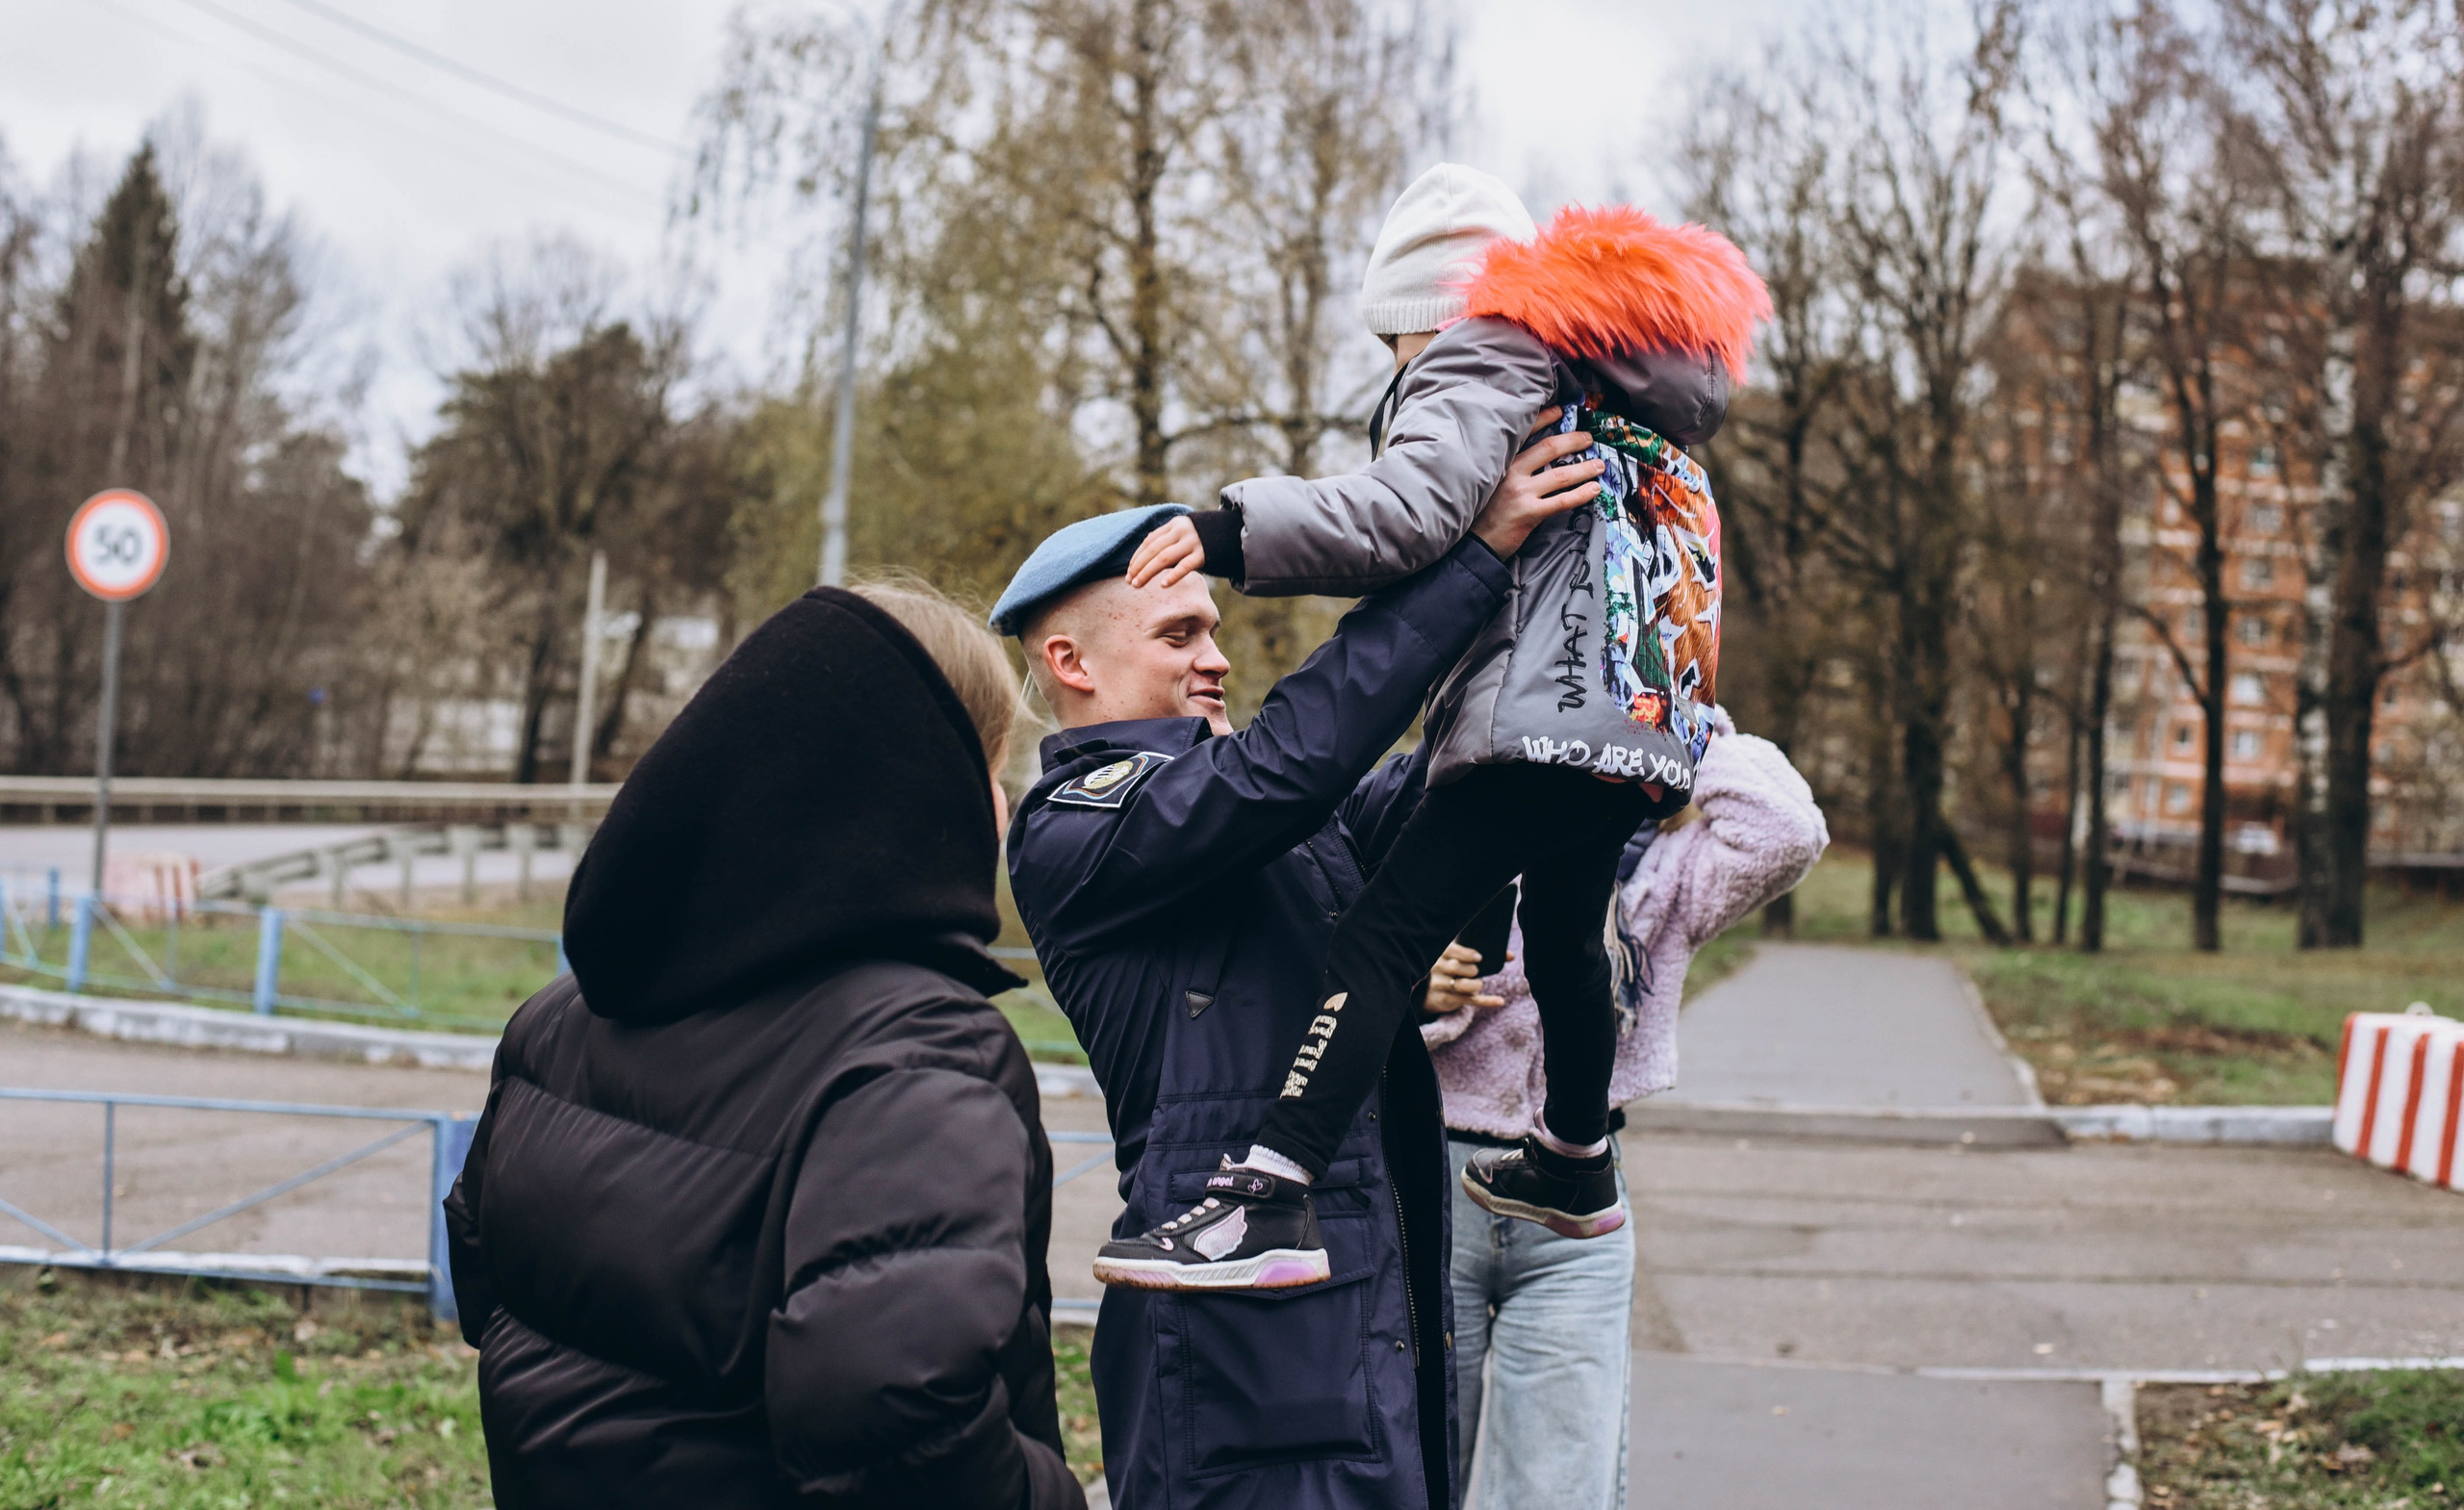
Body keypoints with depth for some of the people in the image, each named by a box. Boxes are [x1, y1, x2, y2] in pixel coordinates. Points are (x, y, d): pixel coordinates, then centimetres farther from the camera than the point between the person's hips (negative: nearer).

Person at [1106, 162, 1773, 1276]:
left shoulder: (1491, 356, -2)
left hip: (1545, 716, -10)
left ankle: (1267, 1202, -32)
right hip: (1639, 728, 10)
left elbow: (1409, 512, -19)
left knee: (1384, 933, -19)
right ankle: (1575, 1169, 46)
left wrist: (1234, 533, -22)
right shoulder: (1633, 406, 27)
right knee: (1564, 939, 28)